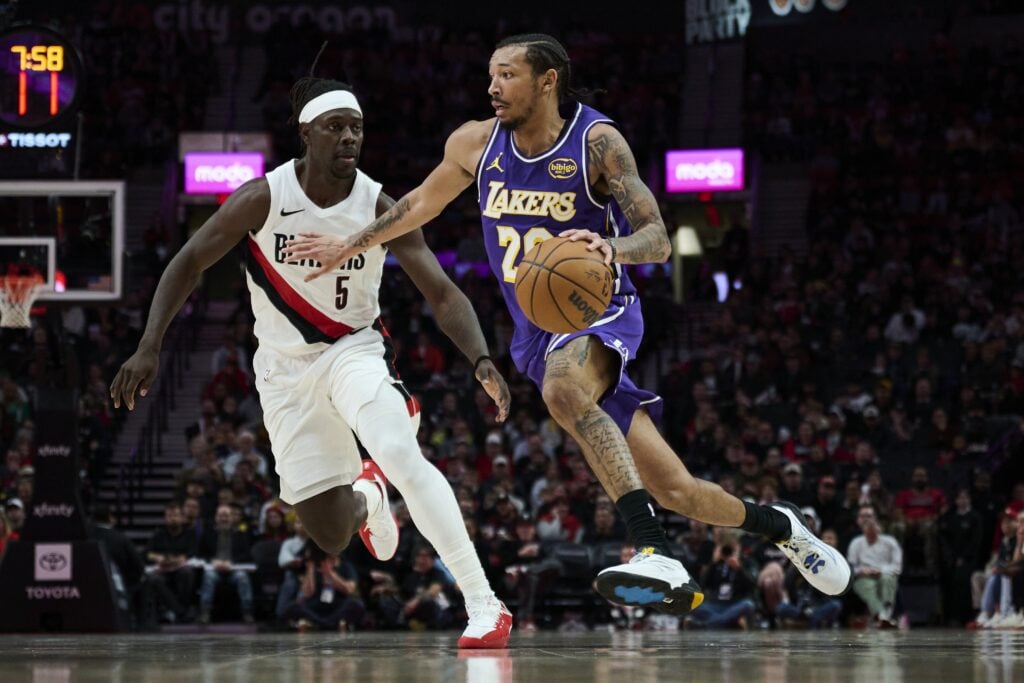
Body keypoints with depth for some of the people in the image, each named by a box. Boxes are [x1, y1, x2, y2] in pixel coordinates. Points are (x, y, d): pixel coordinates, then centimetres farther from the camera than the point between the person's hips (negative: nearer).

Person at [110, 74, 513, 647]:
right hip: (286, 367, 1)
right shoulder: (263, 199, -17)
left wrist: (482, 361, -35)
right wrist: (150, 347, -17)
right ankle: (366, 497, 41)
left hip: (355, 348, -1)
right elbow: (189, 263, -7)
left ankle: (484, 604, -27)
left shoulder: (380, 208, -16)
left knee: (402, 454, -32)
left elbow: (445, 296, -18)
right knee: (332, 537, -1)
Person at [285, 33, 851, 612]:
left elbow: (658, 239, -21)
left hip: (599, 310, -5)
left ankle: (657, 554, -49)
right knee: (672, 488, 2)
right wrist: (350, 245, 24)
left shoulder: (597, 141, -13)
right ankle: (780, 525, 30)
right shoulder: (477, 143, 2)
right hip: (538, 334, 5)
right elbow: (423, 203, 21)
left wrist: (611, 247, -42)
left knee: (564, 392, -41)